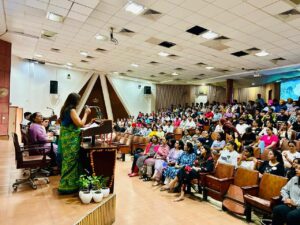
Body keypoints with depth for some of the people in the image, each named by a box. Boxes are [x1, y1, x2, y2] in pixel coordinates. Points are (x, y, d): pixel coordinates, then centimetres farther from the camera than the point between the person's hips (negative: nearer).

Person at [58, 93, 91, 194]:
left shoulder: (64, 109, 13)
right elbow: (80, 124, -19)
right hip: (71, 139, -10)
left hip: (66, 138, 10)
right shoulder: (72, 110, -16)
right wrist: (86, 113, -9)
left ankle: (66, 184, 27)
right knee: (71, 161, -1)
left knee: (67, 160, 16)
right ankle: (69, 186, 8)